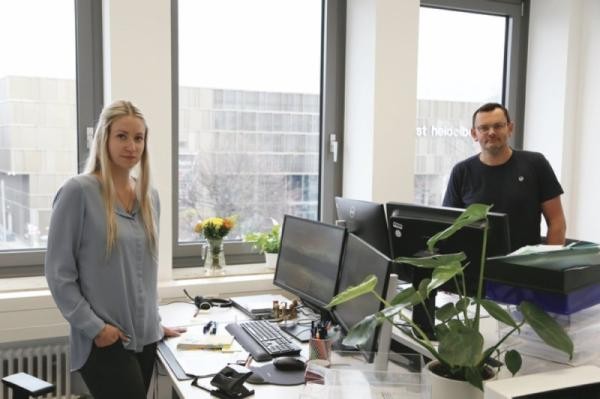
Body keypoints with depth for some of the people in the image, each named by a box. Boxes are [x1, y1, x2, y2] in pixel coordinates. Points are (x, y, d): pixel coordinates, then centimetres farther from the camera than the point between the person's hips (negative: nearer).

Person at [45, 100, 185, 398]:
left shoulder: (150, 197, 8)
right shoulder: (78, 192, -10)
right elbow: (58, 273, -10)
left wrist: (155, 323, 15)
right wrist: (94, 327, -14)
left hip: (145, 338, 6)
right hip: (104, 342, -6)